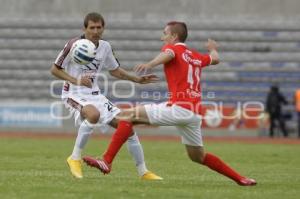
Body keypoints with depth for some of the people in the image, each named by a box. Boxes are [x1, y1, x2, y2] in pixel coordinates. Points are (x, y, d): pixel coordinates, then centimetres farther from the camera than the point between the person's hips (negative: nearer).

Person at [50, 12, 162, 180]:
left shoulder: (105, 47, 3)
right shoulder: (74, 45, -13)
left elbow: (114, 70, 20)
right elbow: (55, 69, -7)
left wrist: (137, 79, 10)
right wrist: (76, 80, -21)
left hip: (94, 95, 6)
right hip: (74, 95, -6)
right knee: (94, 114, -39)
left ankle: (143, 171, 11)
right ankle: (75, 158, -21)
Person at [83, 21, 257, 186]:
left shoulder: (173, 48, 3)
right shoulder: (197, 57, 22)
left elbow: (168, 55, -22)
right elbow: (215, 59, 42)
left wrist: (150, 64, -43)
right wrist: (213, 48, 65)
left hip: (179, 107, -8)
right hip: (195, 113, 8)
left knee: (129, 115, -6)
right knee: (198, 156, 26)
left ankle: (107, 161, -17)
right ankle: (240, 179, 23)